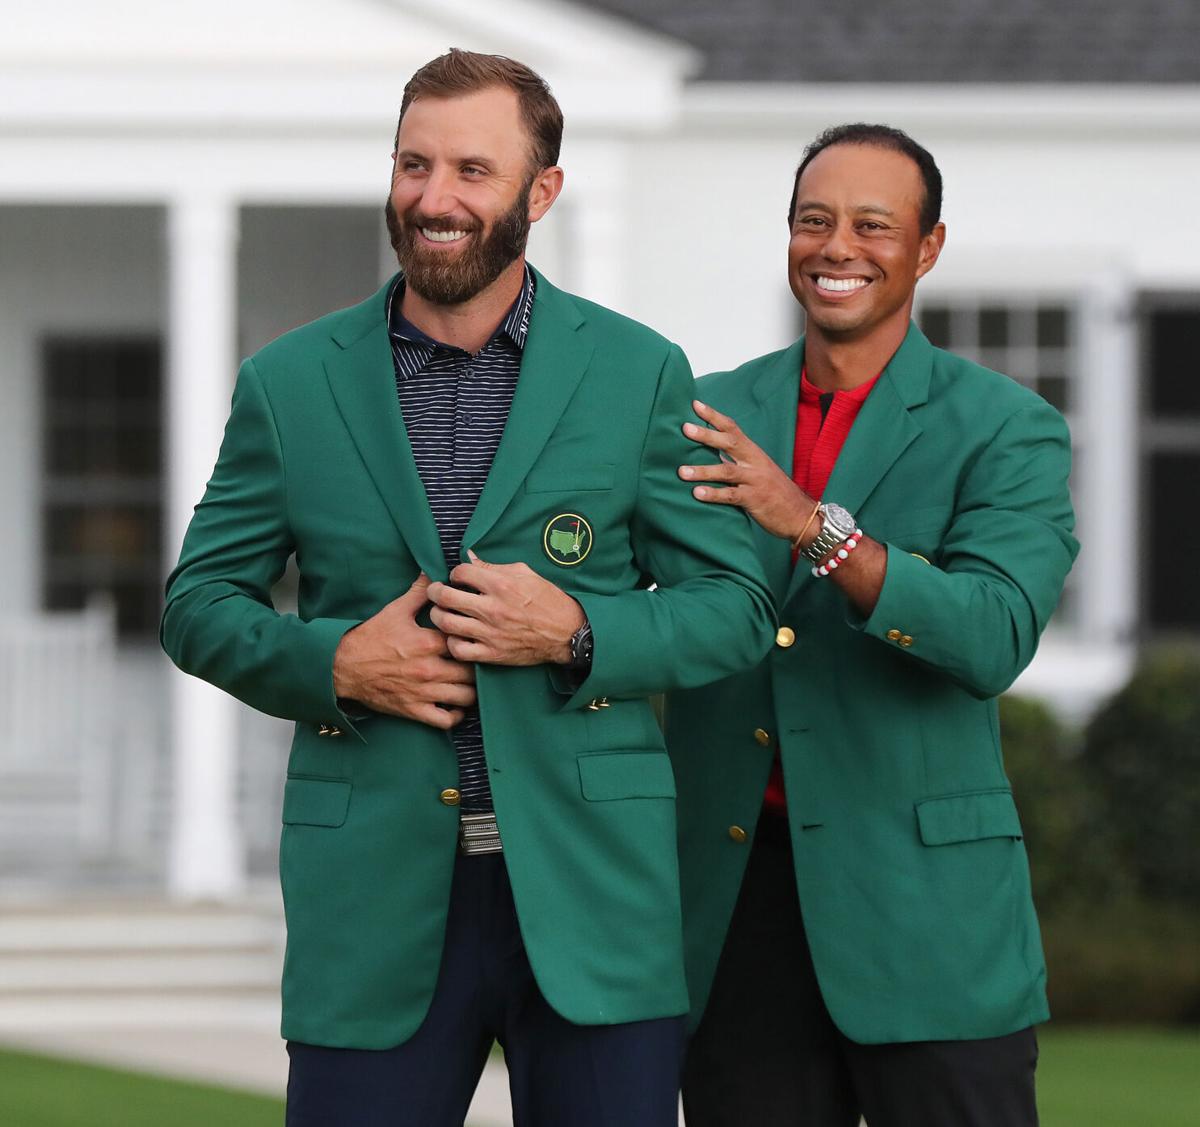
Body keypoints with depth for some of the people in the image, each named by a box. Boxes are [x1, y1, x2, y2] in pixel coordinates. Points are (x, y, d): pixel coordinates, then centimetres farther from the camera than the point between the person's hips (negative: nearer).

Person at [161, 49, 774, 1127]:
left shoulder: (638, 373, 5)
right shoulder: (289, 384, 7)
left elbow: (735, 609, 6)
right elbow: (200, 604, 11)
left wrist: (577, 632, -12)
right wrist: (331, 662, -8)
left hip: (587, 882, 0)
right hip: (375, 899, 1)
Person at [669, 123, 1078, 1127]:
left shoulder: (1007, 431, 0)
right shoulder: (712, 416, 11)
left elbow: (995, 637, -15)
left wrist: (815, 525, -24)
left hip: (920, 909, -3)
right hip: (734, 893, 3)